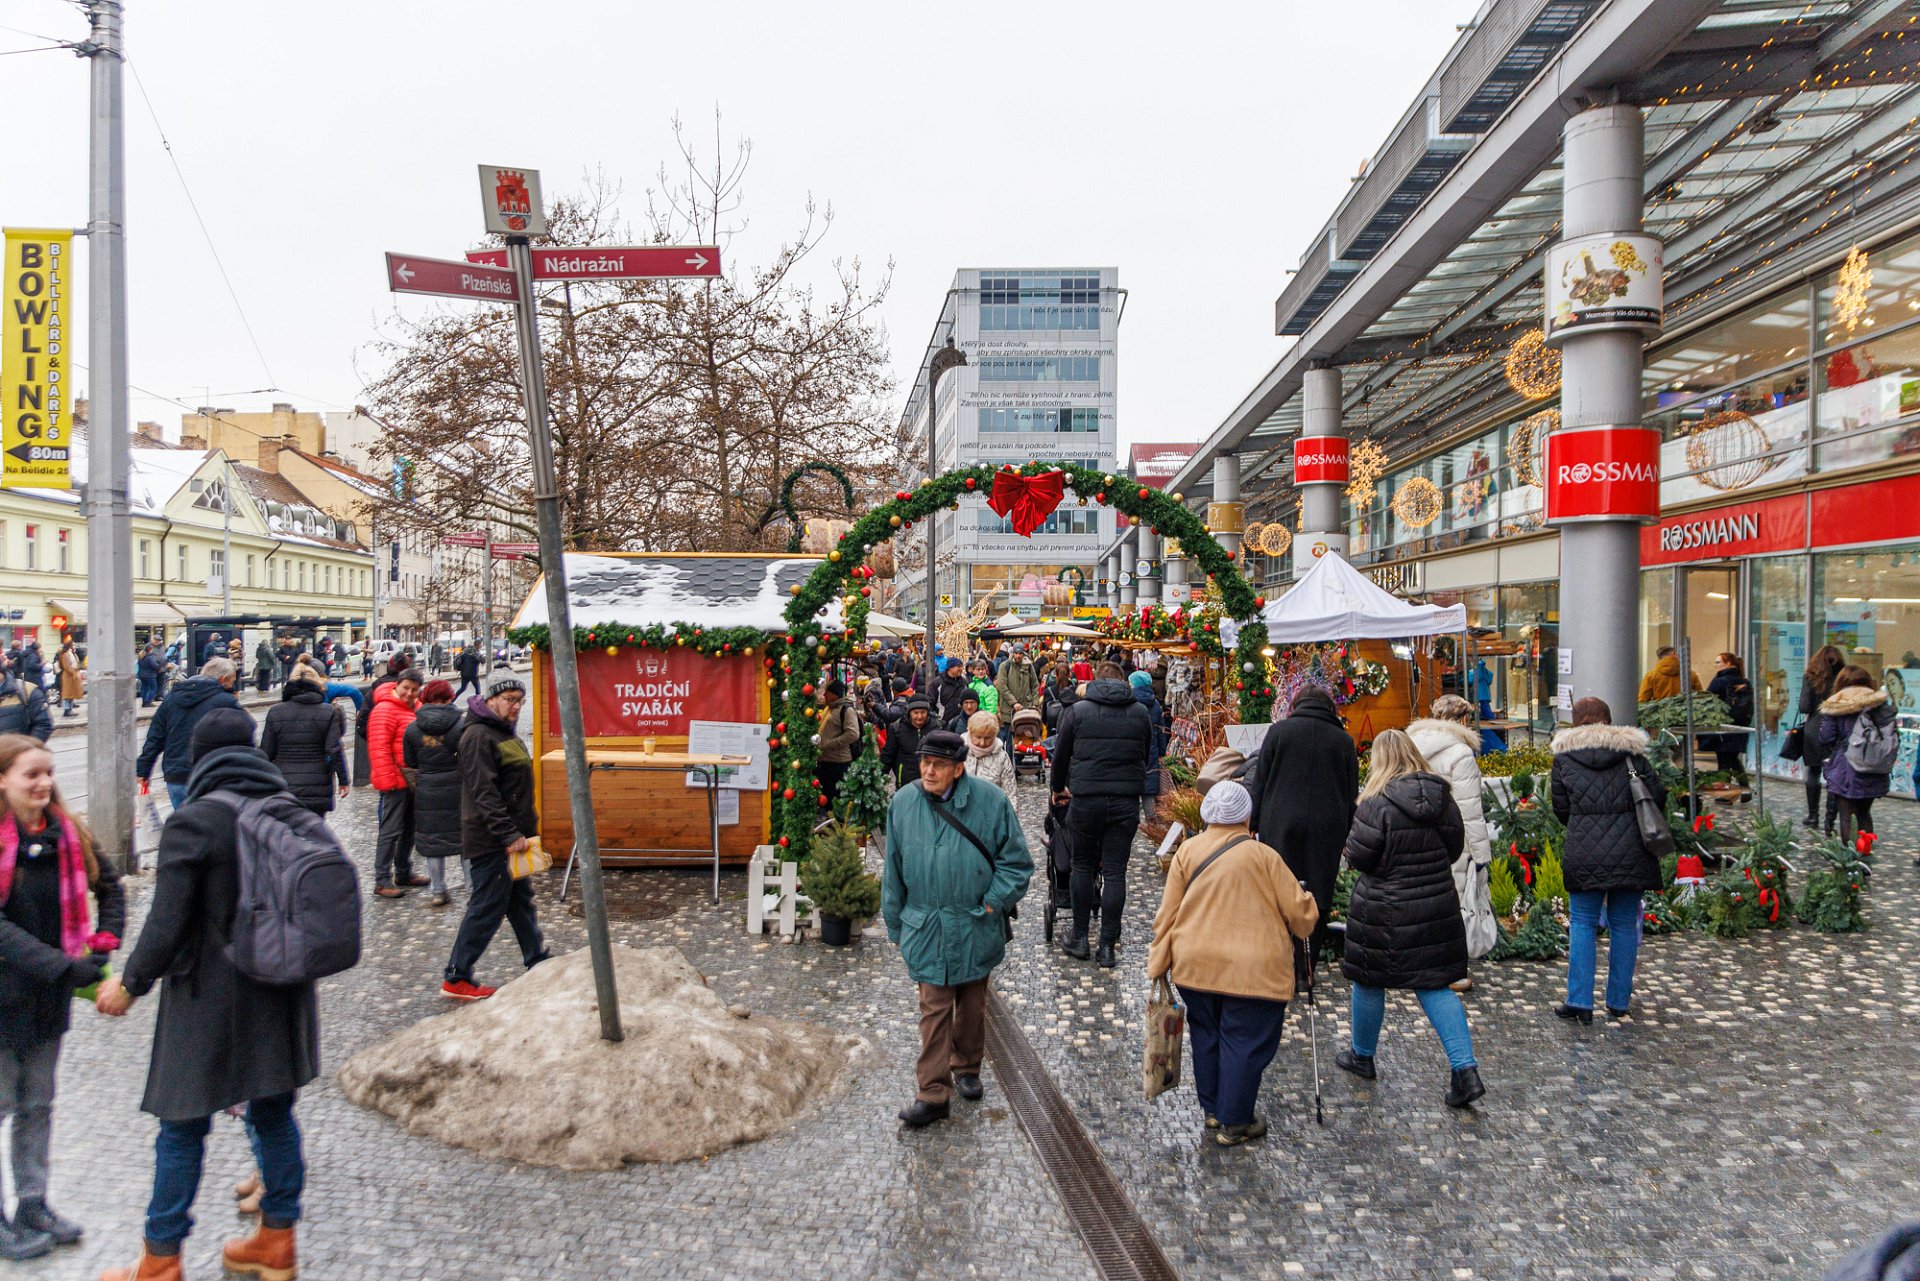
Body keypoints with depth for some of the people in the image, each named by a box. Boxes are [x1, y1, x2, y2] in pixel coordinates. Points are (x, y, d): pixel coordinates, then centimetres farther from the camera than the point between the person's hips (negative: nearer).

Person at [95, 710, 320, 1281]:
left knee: (183, 1129, 9)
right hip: (279, 997, 5)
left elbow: (167, 925, -15)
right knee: (273, 1113, 16)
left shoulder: (191, 824, -16)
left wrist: (130, 984, 1)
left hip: (209, 999, -5)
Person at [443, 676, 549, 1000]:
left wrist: (526, 829, 22)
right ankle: (457, 979, 7)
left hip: (512, 836, 10)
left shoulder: (504, 733, 16)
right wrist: (508, 835, -26)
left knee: (522, 902, 17)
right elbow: (484, 793, -24)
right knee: (487, 909, -3)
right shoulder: (478, 736, -17)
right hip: (490, 841, -10)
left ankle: (539, 964, 28)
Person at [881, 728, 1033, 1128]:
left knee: (972, 1004, 17)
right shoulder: (903, 803, -4)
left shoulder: (990, 801, -10)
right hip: (926, 927, 0)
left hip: (975, 929, 0)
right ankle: (933, 1094, 6)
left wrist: (992, 904, -7)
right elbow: (894, 871, 6)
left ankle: (967, 1069, 38)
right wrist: (896, 926, 10)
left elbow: (1017, 861, -1)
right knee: (934, 1009, -1)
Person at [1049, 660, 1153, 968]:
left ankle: (1079, 939, 18)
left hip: (1086, 800, -1)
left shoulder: (1079, 710, 0)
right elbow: (1146, 757, 16)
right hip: (1126, 802, 1)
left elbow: (1061, 753, 9)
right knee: (1115, 872, 4)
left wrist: (1058, 787, 25)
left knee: (1083, 866, 13)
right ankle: (1108, 946, 7)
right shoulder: (1140, 713, 6)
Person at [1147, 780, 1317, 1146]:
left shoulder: (1187, 850, 0)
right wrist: (1309, 914, 20)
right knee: (1245, 1043, 8)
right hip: (1251, 970, -4)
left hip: (1194, 965, 4)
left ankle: (1211, 1108, 32)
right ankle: (1234, 1123, 16)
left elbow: (1168, 912, 2)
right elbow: (1299, 911, -3)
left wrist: (1158, 962, 10)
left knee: (1206, 1035, 20)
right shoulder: (1263, 855, -9)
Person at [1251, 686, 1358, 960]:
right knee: (1318, 898, 8)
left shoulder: (1279, 730, 1)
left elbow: (1260, 780, 2)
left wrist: (1255, 822, 8)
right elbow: (1352, 793, 10)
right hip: (1328, 832, 1)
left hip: (1280, 827, -1)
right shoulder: (1344, 740, 6)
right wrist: (1343, 833, 17)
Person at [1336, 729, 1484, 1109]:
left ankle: (1362, 1056, 31)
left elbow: (1358, 856, -16)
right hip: (1436, 904, 5)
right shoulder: (1441, 796, -1)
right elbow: (1455, 848, 8)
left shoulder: (1376, 804, -19)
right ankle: (1465, 1070, 1)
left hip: (1383, 910, -5)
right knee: (1434, 984, 11)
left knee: (1369, 981, 14)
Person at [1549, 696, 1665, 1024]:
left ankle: (1580, 1001, 2)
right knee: (1624, 924, 11)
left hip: (1585, 855, -1)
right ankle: (1619, 1001, 17)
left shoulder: (1563, 757, 2)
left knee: (1583, 923, 6)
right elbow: (1658, 796, 1)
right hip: (1631, 853, 2)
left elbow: (1561, 809, 3)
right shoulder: (1630, 752, 4)